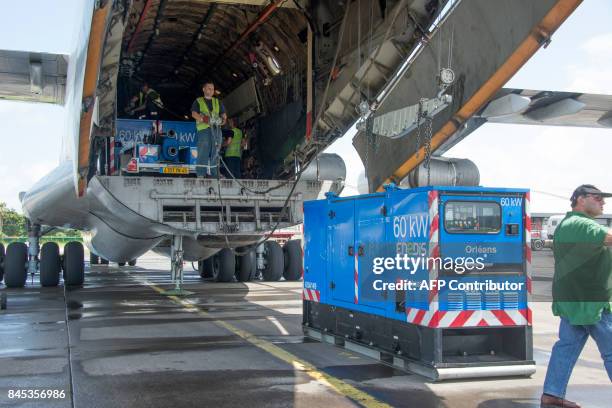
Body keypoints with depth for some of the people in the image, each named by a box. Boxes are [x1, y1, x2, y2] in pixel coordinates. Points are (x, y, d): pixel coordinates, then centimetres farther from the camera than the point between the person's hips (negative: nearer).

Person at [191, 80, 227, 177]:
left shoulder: (218, 102, 26)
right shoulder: (198, 101, 14)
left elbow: (223, 114, 20)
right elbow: (194, 114, 1)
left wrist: (223, 119, -4)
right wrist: (203, 119, -17)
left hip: (216, 129, 4)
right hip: (203, 129, -4)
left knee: (215, 152, 1)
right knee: (203, 152, -12)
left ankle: (213, 174, 5)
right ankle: (201, 174, -12)